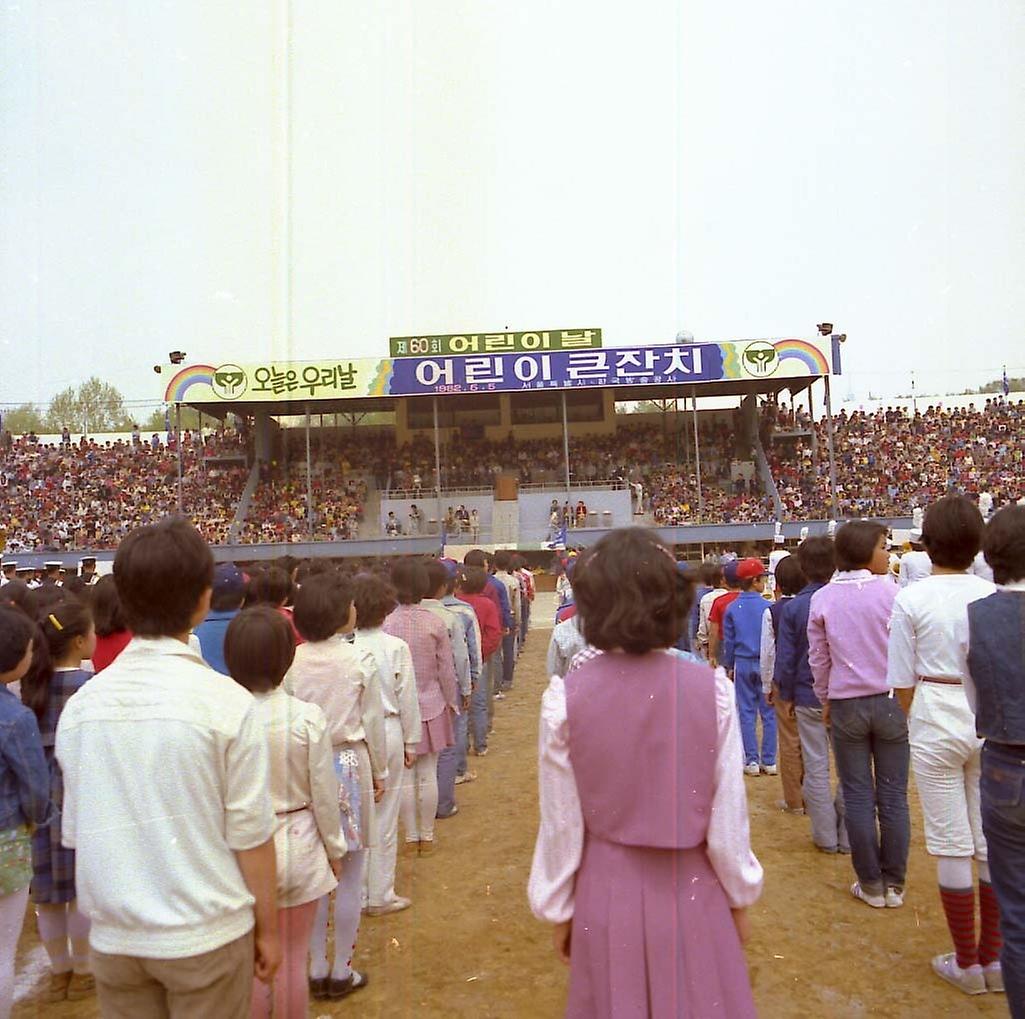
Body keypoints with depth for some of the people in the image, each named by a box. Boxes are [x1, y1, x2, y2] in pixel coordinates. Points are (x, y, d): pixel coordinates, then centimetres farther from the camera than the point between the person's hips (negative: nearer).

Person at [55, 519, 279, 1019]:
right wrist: (267, 928, 1)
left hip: (113, 939, 4)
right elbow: (249, 833, -13)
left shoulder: (81, 705, -6)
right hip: (207, 936, -3)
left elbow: (76, 833, 3)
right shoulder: (226, 701, -18)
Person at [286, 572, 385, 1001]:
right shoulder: (360, 659, -13)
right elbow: (373, 722, -6)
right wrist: (379, 771, 8)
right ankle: (341, 972, 21)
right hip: (350, 764, -3)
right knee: (350, 876, 10)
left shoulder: (292, 661, -6)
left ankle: (317, 967, 27)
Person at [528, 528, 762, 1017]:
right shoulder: (712, 689, -15)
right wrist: (740, 897, 9)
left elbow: (561, 825, -7)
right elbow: (729, 817, -8)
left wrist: (557, 910, 8)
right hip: (692, 893, 0)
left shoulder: (564, 699, -15)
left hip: (607, 895, 0)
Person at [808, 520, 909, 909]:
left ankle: (871, 884, 18)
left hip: (846, 704, 1)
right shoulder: (889, 591, -10)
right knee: (893, 796, 10)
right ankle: (894, 884, 20)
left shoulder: (822, 599, -2)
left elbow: (818, 658, 4)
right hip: (890, 701, -1)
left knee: (858, 796, 10)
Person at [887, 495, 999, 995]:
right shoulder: (995, 595, -3)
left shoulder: (912, 598, -11)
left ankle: (966, 963, 19)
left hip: (937, 721, -3)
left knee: (952, 846, 7)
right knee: (994, 844, 14)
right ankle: (994, 958, 27)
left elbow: (903, 681, -7)